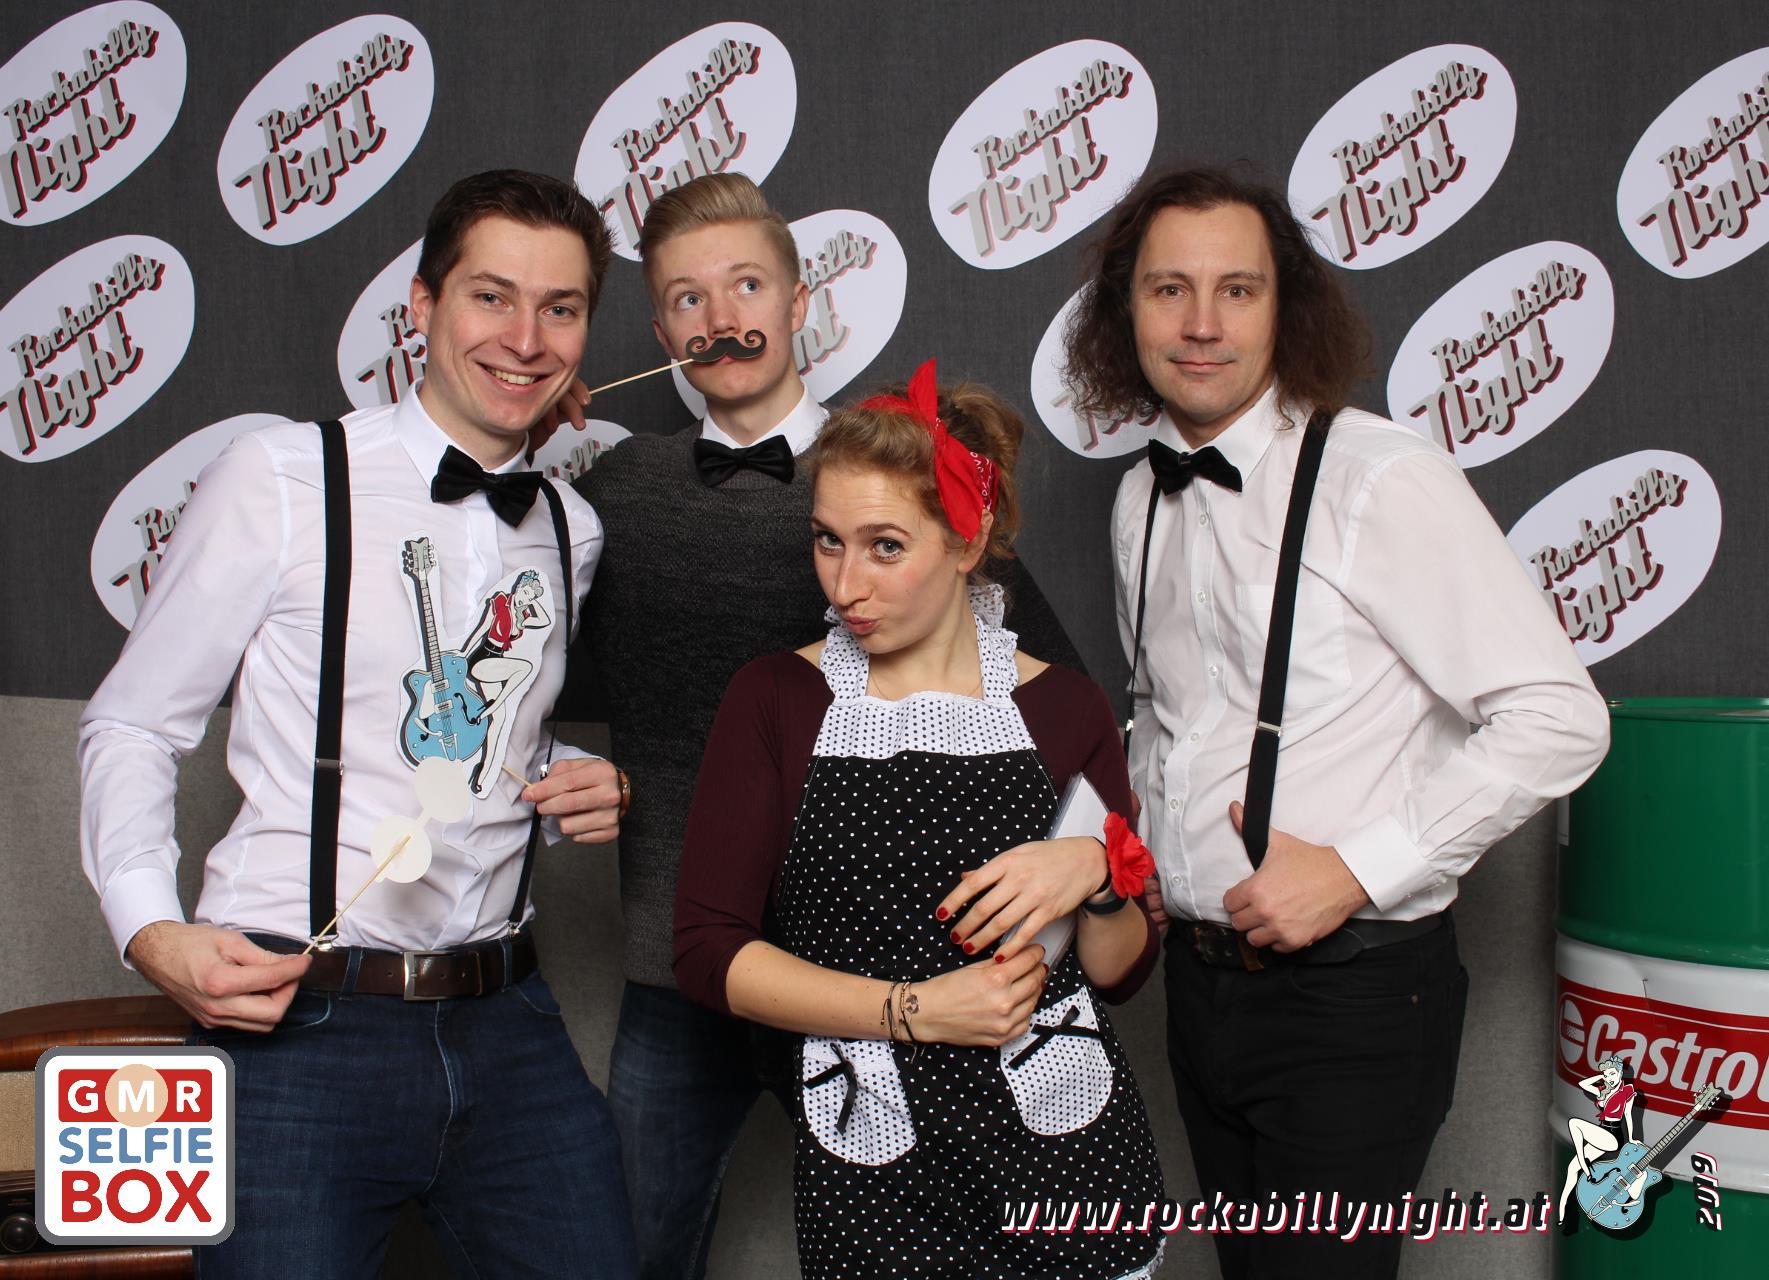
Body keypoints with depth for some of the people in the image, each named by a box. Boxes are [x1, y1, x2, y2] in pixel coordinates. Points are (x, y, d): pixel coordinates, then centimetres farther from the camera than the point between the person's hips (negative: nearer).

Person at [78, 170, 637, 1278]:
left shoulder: (575, 533, 10)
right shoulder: (282, 478, -5)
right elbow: (133, 727, 0)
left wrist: (596, 788, 2)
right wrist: (153, 930, -14)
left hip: (508, 1020, 5)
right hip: (297, 1019, -4)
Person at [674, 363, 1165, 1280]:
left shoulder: (1062, 706, 2)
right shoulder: (776, 700, -1)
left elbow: (1121, 970, 6)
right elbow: (708, 951, -7)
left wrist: (1096, 876, -14)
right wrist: (916, 1011, -14)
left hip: (1067, 1146, 1)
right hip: (871, 1169, -1)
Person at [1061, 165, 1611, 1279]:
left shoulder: (1383, 478, -16)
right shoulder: (1144, 498, 6)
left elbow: (1558, 720, -19)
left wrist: (1353, 870, -19)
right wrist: (1136, 837, 7)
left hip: (1352, 989, -7)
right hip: (1201, 971, 7)